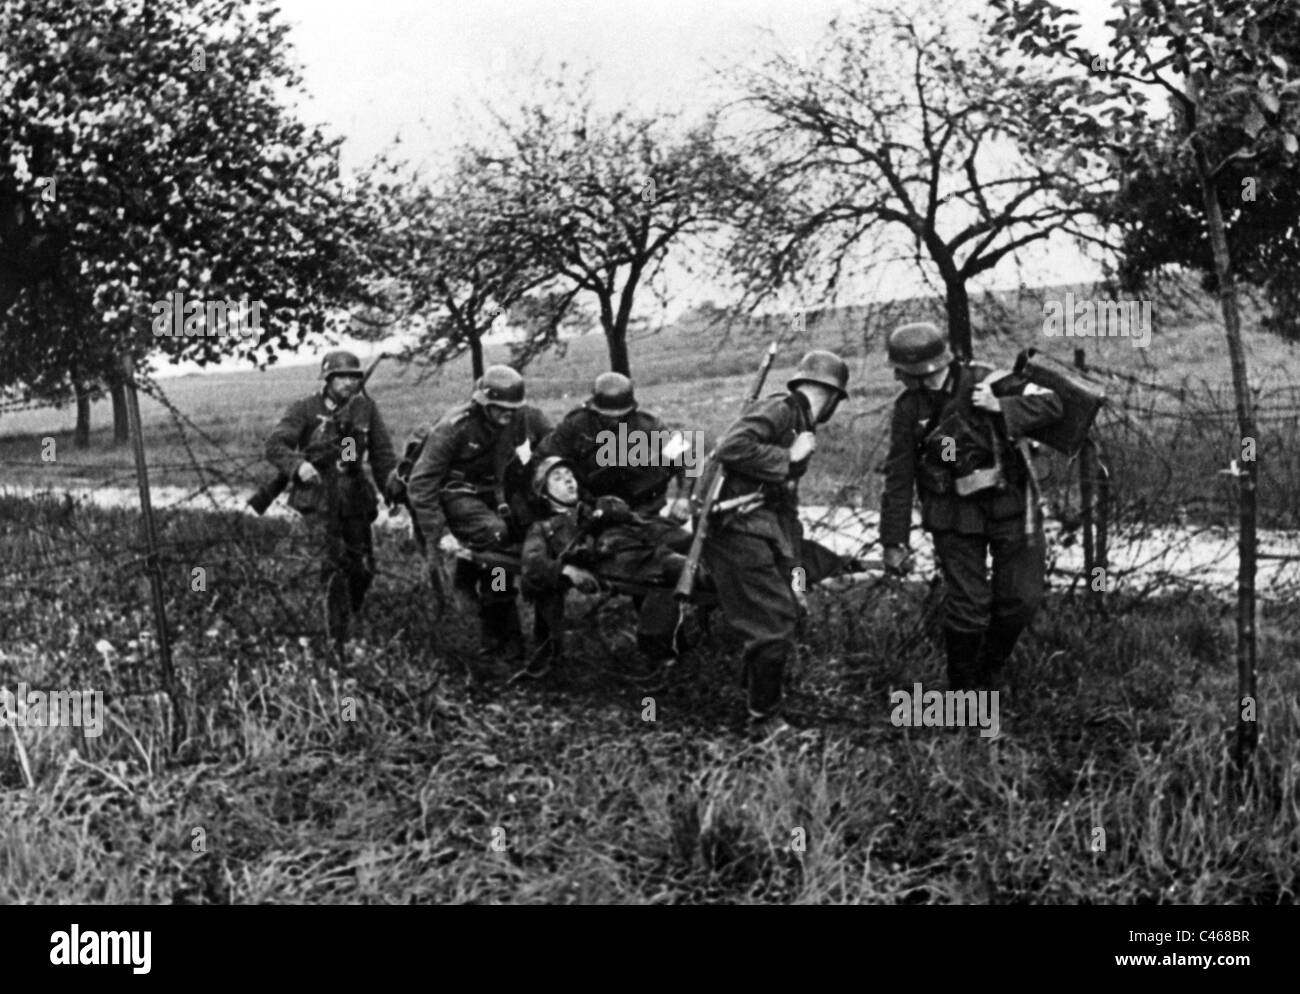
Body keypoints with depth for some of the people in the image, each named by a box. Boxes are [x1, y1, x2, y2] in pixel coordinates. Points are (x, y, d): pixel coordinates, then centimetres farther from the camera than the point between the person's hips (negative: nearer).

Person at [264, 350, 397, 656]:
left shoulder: (365, 408, 5)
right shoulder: (305, 409, -4)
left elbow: (382, 452, 8)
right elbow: (275, 445, -8)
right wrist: (298, 465, -27)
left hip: (354, 497, 4)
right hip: (319, 496, -4)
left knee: (364, 566, 7)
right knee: (335, 562, -15)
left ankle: (351, 617, 34)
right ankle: (337, 639, -8)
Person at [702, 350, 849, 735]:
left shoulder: (802, 425, 21)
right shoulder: (778, 409, -10)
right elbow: (731, 449, -27)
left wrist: (795, 562, 20)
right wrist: (789, 459, -16)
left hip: (766, 534, 10)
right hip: (738, 530, -10)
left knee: (784, 614, 13)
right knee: (774, 623, -8)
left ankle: (754, 695, 29)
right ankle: (765, 718, 7)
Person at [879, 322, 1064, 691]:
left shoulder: (983, 381, -12)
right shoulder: (910, 408, -7)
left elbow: (1050, 405, -14)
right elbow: (898, 478, -2)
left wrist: (1000, 408, -29)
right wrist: (894, 541, -1)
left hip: (1009, 504, 1)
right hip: (955, 517, -1)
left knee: (1021, 599, 4)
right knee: (966, 605, -5)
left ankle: (987, 674, 29)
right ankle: (963, 693, 16)